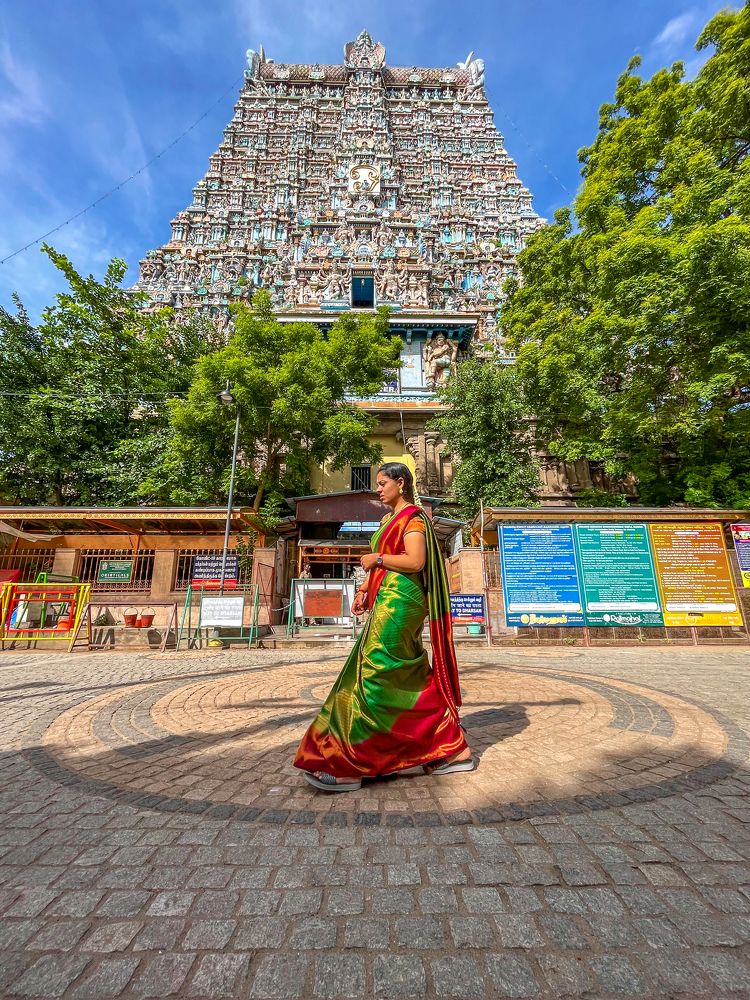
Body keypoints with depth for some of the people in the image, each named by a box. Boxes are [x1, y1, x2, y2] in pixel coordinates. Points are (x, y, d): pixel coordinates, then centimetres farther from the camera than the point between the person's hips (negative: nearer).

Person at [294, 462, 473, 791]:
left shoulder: (412, 516, -7)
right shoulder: (390, 520, 20)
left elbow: (415, 562, -20)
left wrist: (375, 558, -11)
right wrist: (364, 589, 10)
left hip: (398, 601, -10)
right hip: (387, 600, 10)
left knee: (373, 674, -8)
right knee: (409, 678, 12)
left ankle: (348, 766, 1)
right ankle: (452, 748, 22)